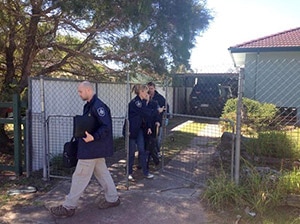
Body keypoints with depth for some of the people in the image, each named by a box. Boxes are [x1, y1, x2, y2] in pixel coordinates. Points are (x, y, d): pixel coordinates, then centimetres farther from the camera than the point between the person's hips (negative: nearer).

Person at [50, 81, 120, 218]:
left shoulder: (98, 106, -20)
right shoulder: (89, 105, 12)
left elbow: (106, 127, -24)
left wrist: (93, 137, -32)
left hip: (92, 148, -10)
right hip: (95, 147, 10)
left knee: (80, 176, -1)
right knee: (102, 173, 17)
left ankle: (68, 207, 11)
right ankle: (112, 199, 29)